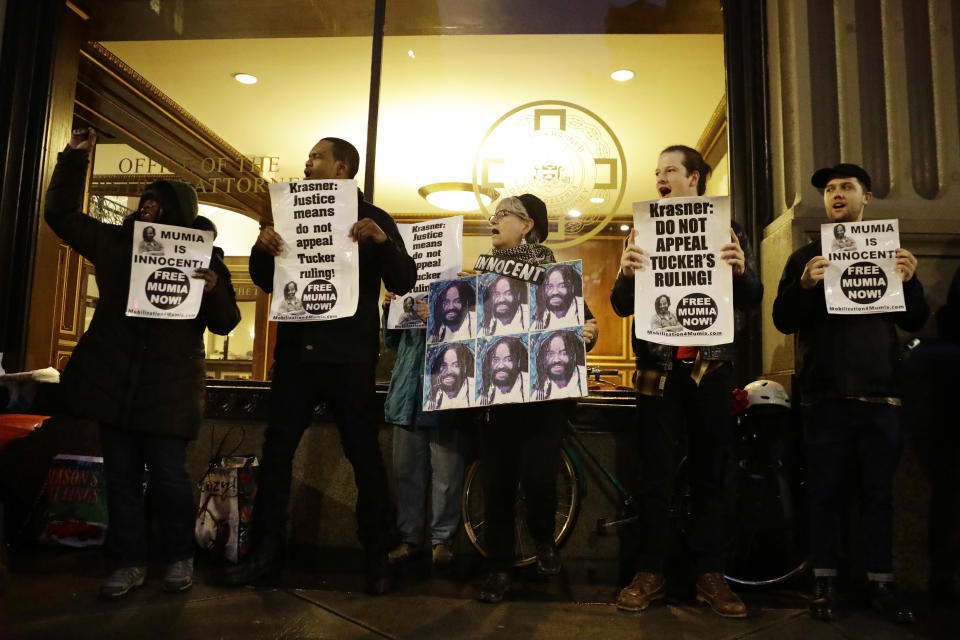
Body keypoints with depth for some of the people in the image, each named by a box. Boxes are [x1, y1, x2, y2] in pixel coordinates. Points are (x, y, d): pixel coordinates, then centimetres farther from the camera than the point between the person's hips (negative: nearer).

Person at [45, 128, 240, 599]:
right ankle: (130, 562, 22)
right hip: (115, 379, 4)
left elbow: (224, 324, -3)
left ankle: (180, 558, 20)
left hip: (170, 386, -4)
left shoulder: (203, 256, -1)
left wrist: (213, 291, -23)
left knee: (168, 476, -1)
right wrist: (73, 159, 7)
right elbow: (62, 215, 15)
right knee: (120, 475, 9)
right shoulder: (116, 242, 10)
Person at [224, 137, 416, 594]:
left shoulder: (374, 219, 2)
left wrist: (383, 241, -25)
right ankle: (265, 550, 18)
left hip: (349, 355, -4)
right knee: (277, 450, 5)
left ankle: (376, 555, 13)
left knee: (363, 453, 1)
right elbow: (268, 282, 14)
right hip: (296, 350, 4)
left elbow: (404, 284, -8)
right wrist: (262, 248, -6)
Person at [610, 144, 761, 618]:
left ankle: (709, 574, 16)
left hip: (710, 364, 0)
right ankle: (650, 573, 11)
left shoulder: (727, 230, 7)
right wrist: (626, 272, -19)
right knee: (656, 473, 1)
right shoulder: (645, 232, 8)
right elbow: (621, 306, 2)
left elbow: (752, 297, 1)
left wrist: (740, 271, -20)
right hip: (659, 366, 0)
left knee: (709, 472, 6)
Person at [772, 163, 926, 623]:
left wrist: (910, 282, -10)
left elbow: (915, 322, 10)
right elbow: (783, 321, 0)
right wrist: (803, 285, -19)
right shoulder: (806, 257, 9)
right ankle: (825, 582, 12)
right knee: (825, 491, 3)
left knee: (879, 491, 7)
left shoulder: (888, 253, 14)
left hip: (880, 394, 2)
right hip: (826, 396, -1)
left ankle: (881, 584, 17)